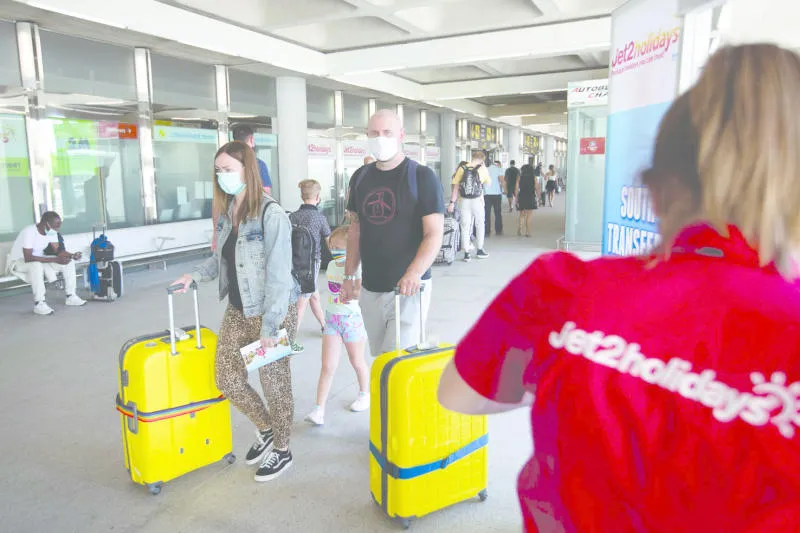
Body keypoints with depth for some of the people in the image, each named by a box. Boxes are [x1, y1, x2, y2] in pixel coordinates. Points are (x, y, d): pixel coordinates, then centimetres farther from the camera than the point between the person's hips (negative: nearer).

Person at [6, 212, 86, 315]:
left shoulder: (51, 231, -8)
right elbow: (28, 258, -37)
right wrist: (56, 259, -40)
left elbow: (58, 250, -6)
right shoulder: (29, 232, -30)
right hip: (18, 262, -7)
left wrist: (72, 255, -27)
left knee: (69, 260, -10)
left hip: (39, 261, 7)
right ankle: (39, 304, -33)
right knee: (36, 264, -40)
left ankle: (71, 297, -6)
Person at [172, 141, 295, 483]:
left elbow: (278, 275, -21)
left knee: (274, 383, 8)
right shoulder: (226, 212, 5)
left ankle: (281, 450, 30)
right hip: (236, 312, 8)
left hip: (269, 313, -7)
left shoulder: (271, 215, -20)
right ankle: (265, 429, 38)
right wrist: (195, 275, 0)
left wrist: (269, 327, -22)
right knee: (227, 378, 13)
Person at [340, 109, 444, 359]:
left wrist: (414, 273, -29)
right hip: (370, 289, 6)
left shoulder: (421, 176, -8)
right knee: (379, 360, 15)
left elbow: (434, 234, -14)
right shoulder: (360, 178, 9)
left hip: (409, 288, -5)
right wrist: (350, 276, 13)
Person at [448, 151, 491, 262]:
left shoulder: (462, 169, -2)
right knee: (480, 225, 17)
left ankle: (466, 253, 7)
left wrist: (452, 202, 0)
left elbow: (456, 187, -3)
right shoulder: (482, 169, -5)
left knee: (465, 227, 7)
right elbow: (488, 183, 12)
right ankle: (479, 250, 25)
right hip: (477, 201, -1)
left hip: (464, 202, 1)